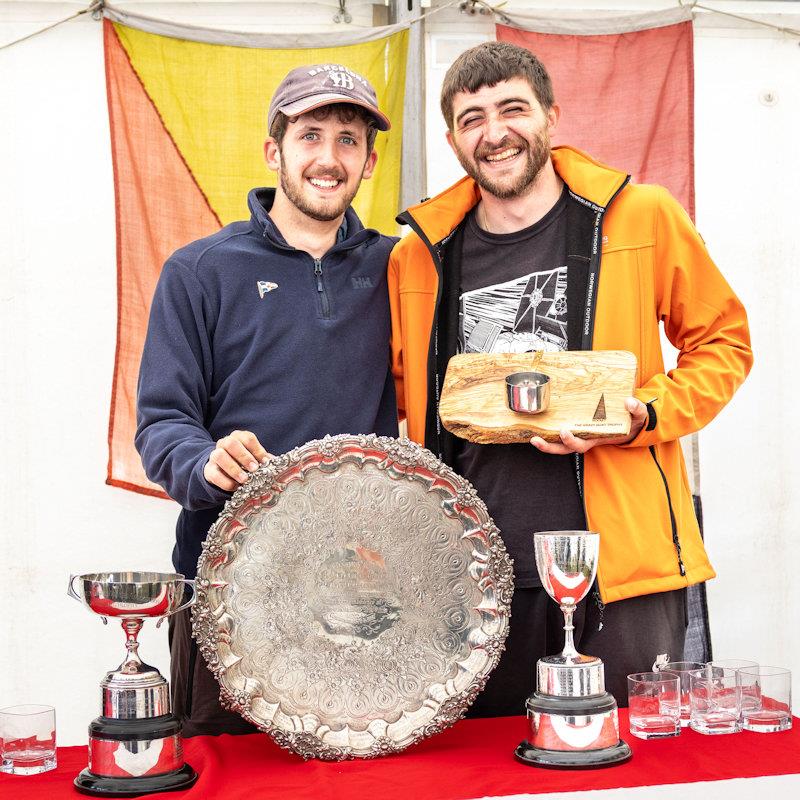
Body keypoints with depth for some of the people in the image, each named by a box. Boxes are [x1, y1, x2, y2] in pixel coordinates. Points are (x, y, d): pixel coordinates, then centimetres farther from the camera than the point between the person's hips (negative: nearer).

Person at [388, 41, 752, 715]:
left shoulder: (643, 217, 1)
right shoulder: (419, 254, 7)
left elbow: (723, 342, 10)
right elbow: (396, 396, 19)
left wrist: (644, 414, -9)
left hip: (621, 561, -2)